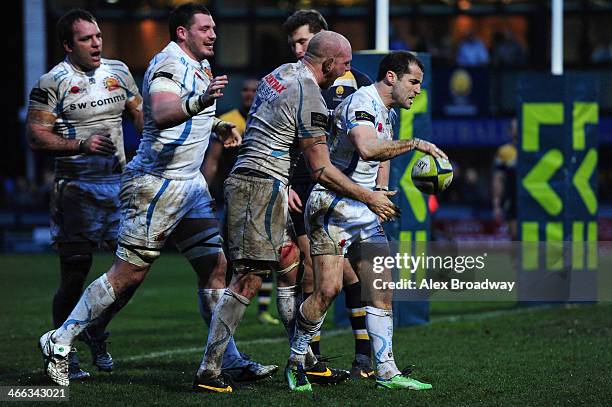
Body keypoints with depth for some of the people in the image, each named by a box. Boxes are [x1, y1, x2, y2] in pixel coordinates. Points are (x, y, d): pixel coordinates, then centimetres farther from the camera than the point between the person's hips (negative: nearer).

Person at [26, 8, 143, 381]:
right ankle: (65, 352, 10)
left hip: (121, 182, 5)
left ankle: (97, 333, 21)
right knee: (75, 273, -3)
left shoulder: (118, 72, 10)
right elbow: (36, 136, -10)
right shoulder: (54, 82, -7)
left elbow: (141, 117, 18)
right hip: (78, 188, -5)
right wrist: (81, 145, -20)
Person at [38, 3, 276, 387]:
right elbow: (161, 114, -37)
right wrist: (199, 102, -53)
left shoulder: (200, 66, 15)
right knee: (128, 274, -6)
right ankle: (59, 341, 4)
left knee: (215, 266, 4)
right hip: (157, 182, -9)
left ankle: (231, 361, 6)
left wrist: (217, 124, 20)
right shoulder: (170, 64, -16)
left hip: (190, 183, 9)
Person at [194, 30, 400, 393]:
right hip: (261, 189, -10)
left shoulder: (281, 74, 13)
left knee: (289, 271, 13)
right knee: (249, 279, -10)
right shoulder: (310, 98, -15)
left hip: (246, 182, 10)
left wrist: (284, 185, 29)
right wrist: (369, 197, -5)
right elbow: (322, 169, -13)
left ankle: (306, 360, 18)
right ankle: (209, 369, -12)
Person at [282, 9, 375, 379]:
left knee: (351, 268, -10)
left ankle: (365, 355, -5)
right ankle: (312, 357, 6)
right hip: (303, 192, 2)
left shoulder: (356, 82, 7)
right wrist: (283, 185, 2)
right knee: (312, 270, -2)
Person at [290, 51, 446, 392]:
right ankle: (296, 360, 2)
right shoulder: (362, 102, -15)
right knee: (329, 288, -15)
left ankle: (386, 371, 3)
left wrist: (381, 192, 16)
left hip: (366, 210, 9)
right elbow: (367, 148, -33)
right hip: (333, 206, -9)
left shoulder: (388, 113, 16)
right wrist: (415, 143, -27)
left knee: (382, 290, 2)